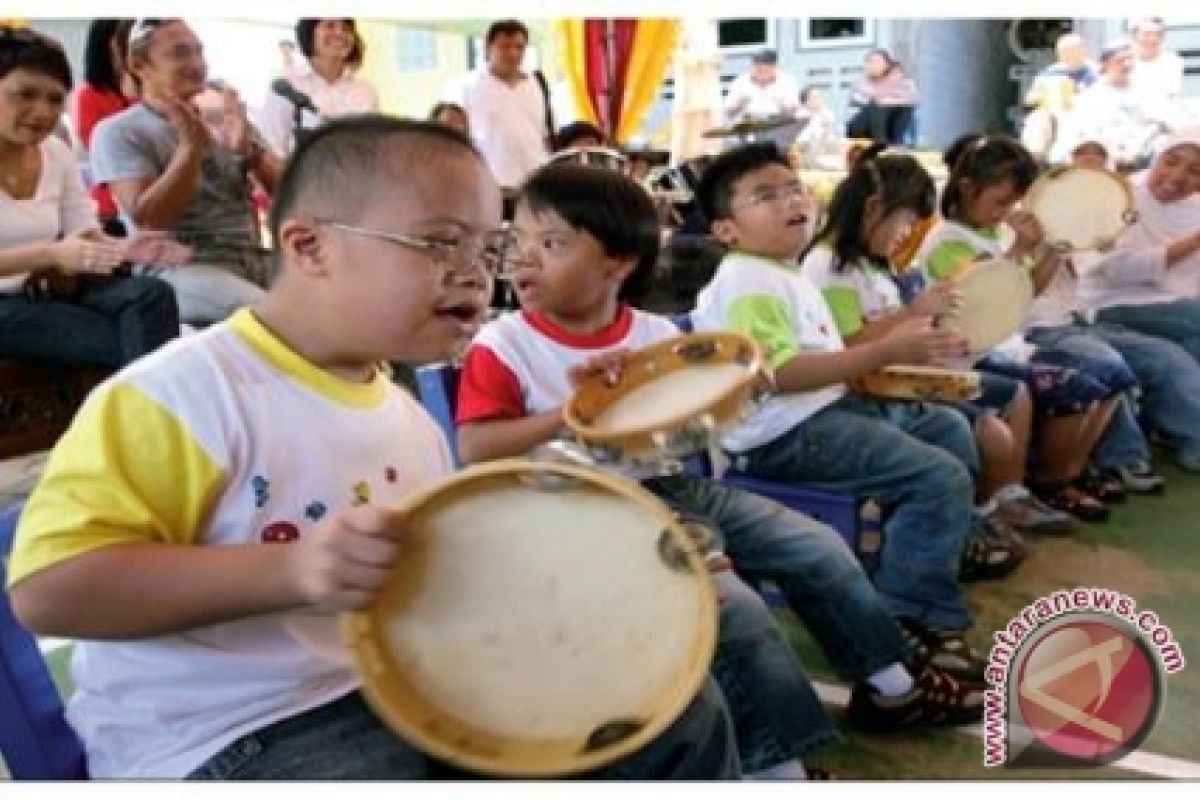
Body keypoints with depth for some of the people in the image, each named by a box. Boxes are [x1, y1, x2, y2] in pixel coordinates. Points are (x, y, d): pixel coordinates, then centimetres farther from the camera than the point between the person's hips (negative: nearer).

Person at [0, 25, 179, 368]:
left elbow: (88, 240, 3)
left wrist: (128, 248, -18)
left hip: (48, 295, 5)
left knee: (150, 294, -24)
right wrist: (52, 254, -34)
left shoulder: (57, 154, 8)